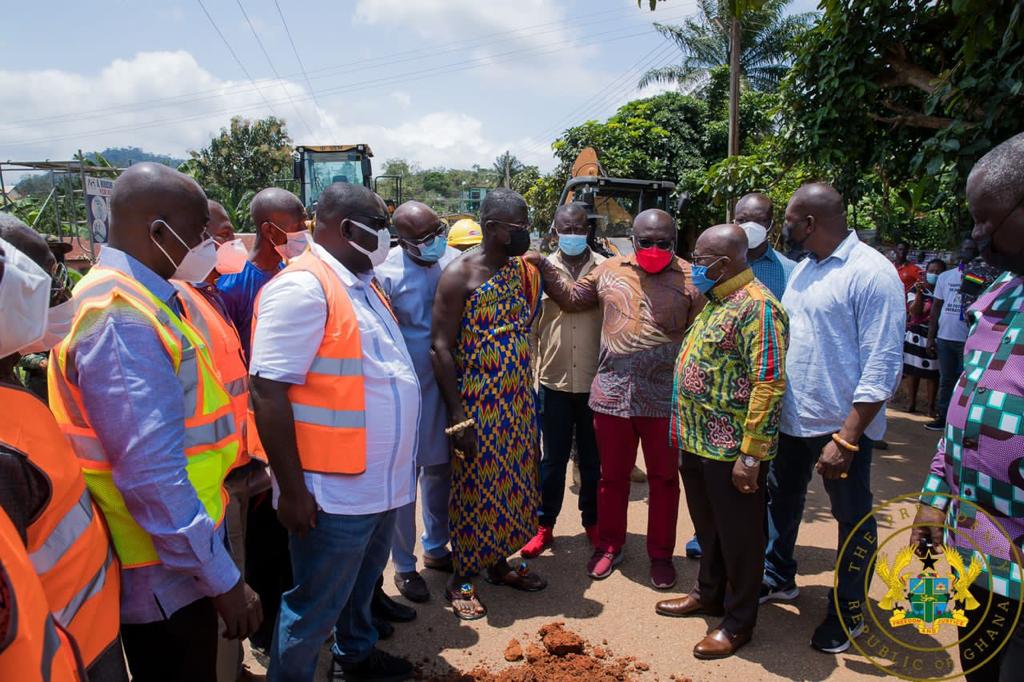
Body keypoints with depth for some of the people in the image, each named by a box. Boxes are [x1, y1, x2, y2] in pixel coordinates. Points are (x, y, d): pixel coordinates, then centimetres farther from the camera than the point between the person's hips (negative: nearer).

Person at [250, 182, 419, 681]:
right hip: (333, 491, -9)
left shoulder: (364, 284, 11)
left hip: (379, 481, 9)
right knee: (315, 607, 8)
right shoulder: (302, 288, -19)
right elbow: (267, 393, -22)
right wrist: (292, 489, -20)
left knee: (362, 581, 27)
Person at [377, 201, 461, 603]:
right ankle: (404, 565, 25)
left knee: (440, 468, 18)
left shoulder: (454, 261, -1)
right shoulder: (386, 274, -15)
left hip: (447, 383, 5)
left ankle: (435, 547, 39)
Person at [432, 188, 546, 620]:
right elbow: (441, 346, -16)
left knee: (511, 480, 16)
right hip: (477, 404, -7)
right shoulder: (459, 275, -14)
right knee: (474, 487, 4)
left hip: (518, 401, 7)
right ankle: (461, 579, 22)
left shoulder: (522, 270, 8)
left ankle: (498, 562, 35)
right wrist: (457, 415, -19)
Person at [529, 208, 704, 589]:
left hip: (665, 400, -2)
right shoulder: (609, 271, 5)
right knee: (612, 476, 15)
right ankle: (609, 546, 34)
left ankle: (661, 555, 30)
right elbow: (573, 299, 17)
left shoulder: (690, 280, -4)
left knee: (664, 479, 12)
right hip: (612, 395, 2)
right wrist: (544, 269, 6)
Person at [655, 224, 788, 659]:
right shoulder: (717, 302, 12)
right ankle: (710, 594, 41)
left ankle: (738, 623, 24)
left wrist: (751, 455, -23)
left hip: (731, 450, -9)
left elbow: (768, 384, -23)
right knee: (707, 527, 23)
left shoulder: (756, 306, -18)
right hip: (698, 443, 9)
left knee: (738, 536, 8)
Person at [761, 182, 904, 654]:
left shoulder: (872, 273, -17)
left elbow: (882, 367, -20)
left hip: (841, 426, -7)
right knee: (781, 501, 21)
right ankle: (778, 578, 42)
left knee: (853, 520, 11)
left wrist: (845, 439, -23)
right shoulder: (804, 269, 7)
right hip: (789, 418, 8)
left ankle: (849, 612, 30)